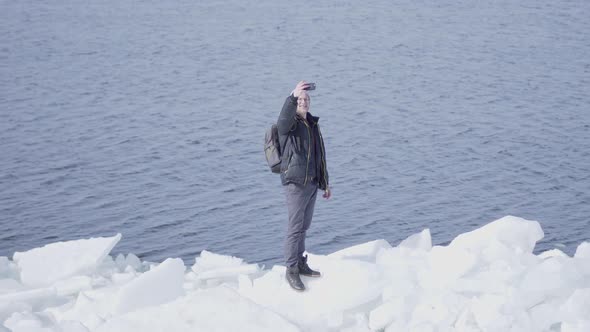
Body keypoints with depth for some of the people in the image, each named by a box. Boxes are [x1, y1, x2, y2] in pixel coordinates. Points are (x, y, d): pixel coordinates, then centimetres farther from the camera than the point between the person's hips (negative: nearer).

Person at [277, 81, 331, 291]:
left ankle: (301, 264, 24)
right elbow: (284, 118, -35)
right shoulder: (289, 124, -8)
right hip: (295, 182, -7)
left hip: (312, 183, 7)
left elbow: (320, 156, 22)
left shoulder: (313, 124, 16)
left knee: (304, 226, 14)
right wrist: (293, 97, -53)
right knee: (295, 227, -7)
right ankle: (291, 270, -1)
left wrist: (325, 183, 21)